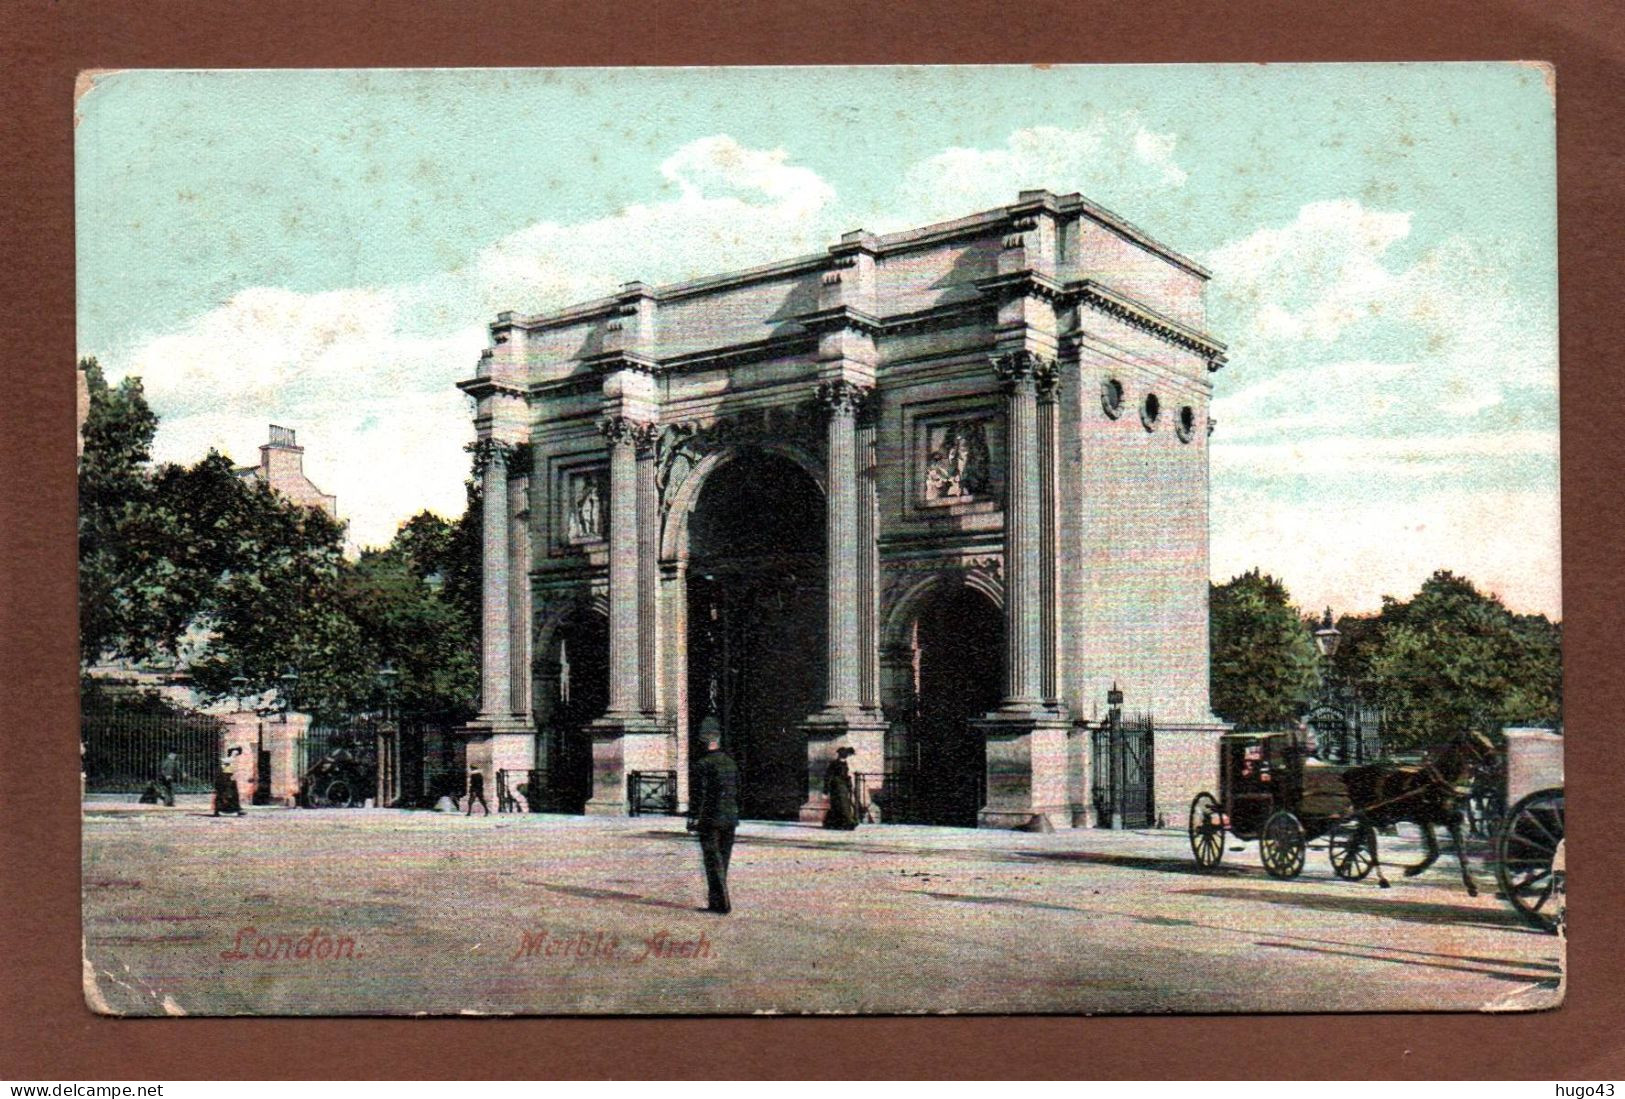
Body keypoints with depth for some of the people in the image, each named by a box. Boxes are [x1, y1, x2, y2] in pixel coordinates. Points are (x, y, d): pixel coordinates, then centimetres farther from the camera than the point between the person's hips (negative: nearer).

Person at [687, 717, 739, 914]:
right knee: (722, 862, 12)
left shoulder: (703, 765, -12)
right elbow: (738, 793, 14)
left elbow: (698, 795, -14)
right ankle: (715, 901, 19)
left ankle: (722, 904, -6)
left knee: (713, 862, -3)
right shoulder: (731, 763, 9)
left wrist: (693, 818, -8)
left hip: (710, 819, -6)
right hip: (730, 820, 6)